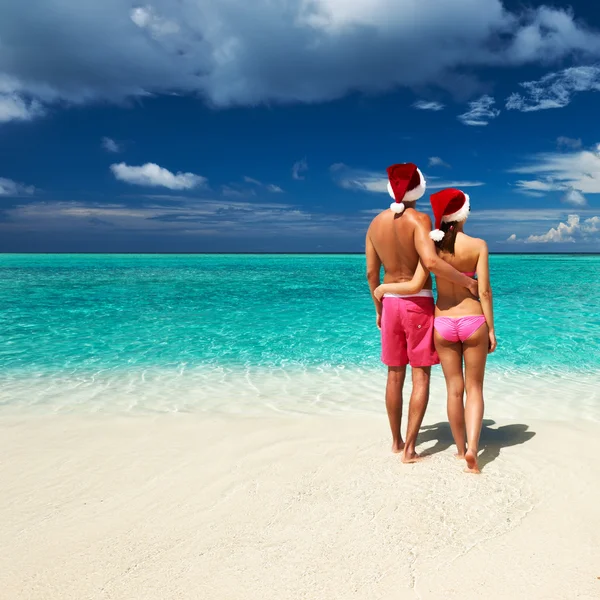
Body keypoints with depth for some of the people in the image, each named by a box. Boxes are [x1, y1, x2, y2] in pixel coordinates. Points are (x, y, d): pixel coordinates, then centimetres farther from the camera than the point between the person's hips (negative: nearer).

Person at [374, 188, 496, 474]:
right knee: (474, 388, 11)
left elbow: (415, 286, -13)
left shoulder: (433, 244, -6)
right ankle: (472, 447, -5)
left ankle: (461, 449, 26)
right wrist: (491, 328, 0)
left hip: (443, 324, 1)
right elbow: (484, 292, -9)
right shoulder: (478, 245, -8)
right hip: (473, 322, -1)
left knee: (454, 389, 14)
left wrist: (383, 288, 3)